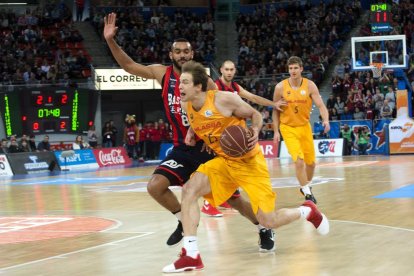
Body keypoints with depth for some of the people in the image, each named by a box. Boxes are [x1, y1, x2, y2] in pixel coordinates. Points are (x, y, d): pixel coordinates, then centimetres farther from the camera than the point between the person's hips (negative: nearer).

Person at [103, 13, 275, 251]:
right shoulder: (163, 74, -2)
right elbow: (129, 65, 0)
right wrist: (111, 41, -12)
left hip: (209, 147, -3)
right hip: (182, 148, 3)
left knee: (232, 198, -1)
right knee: (155, 186, -15)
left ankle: (265, 230, 21)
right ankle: (184, 221, 8)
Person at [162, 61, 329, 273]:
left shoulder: (224, 99, -22)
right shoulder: (187, 106, -5)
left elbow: (255, 114, -7)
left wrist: (255, 132, -26)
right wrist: (191, 132, 0)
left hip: (249, 162, -6)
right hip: (223, 161, 6)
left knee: (268, 220, -6)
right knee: (189, 190, -19)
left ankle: (307, 211, 27)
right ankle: (191, 255, -18)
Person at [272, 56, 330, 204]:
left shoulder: (310, 85, -10)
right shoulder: (280, 87, -11)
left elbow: (320, 105, -17)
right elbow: (276, 111, -1)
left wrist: (326, 120, -35)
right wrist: (276, 131, -4)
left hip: (304, 126, 3)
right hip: (288, 128, -2)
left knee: (311, 161, 12)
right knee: (299, 161, -16)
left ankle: (307, 186, 39)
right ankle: (307, 194, -4)